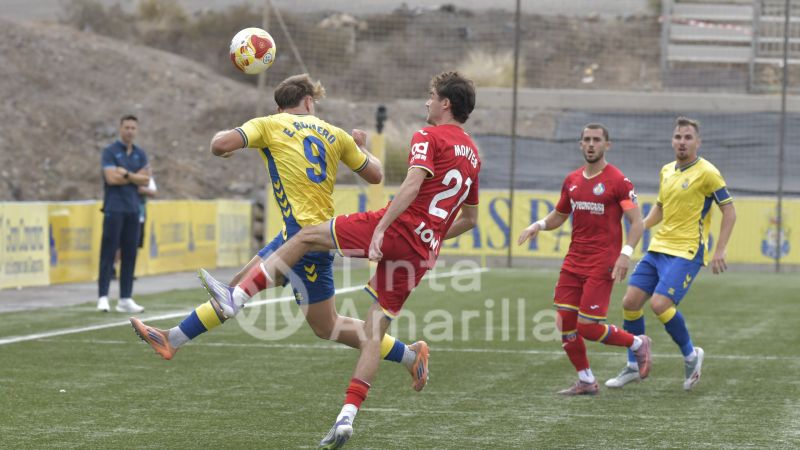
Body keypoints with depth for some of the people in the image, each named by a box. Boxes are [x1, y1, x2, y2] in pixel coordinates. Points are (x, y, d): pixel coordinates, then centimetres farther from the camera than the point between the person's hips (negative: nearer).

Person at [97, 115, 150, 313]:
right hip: (114, 208, -5)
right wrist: (136, 176, -4)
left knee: (130, 254, 5)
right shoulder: (110, 151, -3)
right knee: (108, 252, -8)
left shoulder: (140, 154, 13)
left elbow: (145, 180, 2)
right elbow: (112, 178, -15)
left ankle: (125, 299, 8)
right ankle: (103, 297, -9)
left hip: (133, 209, 5)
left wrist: (126, 174, -10)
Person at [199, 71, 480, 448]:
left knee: (305, 237, 5)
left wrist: (380, 229, -24)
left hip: (398, 227, -7)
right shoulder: (473, 155, 21)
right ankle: (346, 418, 0)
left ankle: (236, 297, -2)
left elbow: (412, 184, -20)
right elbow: (469, 219, 28)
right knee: (374, 331, 6)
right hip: (423, 251, 7)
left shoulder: (429, 137, -2)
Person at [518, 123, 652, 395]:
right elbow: (558, 216, 22)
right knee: (565, 324, 0)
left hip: (602, 266, -6)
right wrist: (538, 225, 1)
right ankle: (586, 382, 15)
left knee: (588, 328, -10)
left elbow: (636, 222, -9)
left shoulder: (618, 181, -7)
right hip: (573, 262, 6)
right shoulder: (572, 181, 11)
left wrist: (626, 253, -24)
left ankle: (638, 344, 16)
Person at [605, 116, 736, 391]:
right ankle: (633, 367, 16)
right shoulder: (667, 171, 12)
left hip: (687, 251, -7)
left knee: (660, 304, -21)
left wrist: (719, 252, -16)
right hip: (659, 246, 7)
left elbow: (729, 212, -8)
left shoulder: (707, 173, -9)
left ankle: (690, 356, 2)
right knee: (630, 302, 1)